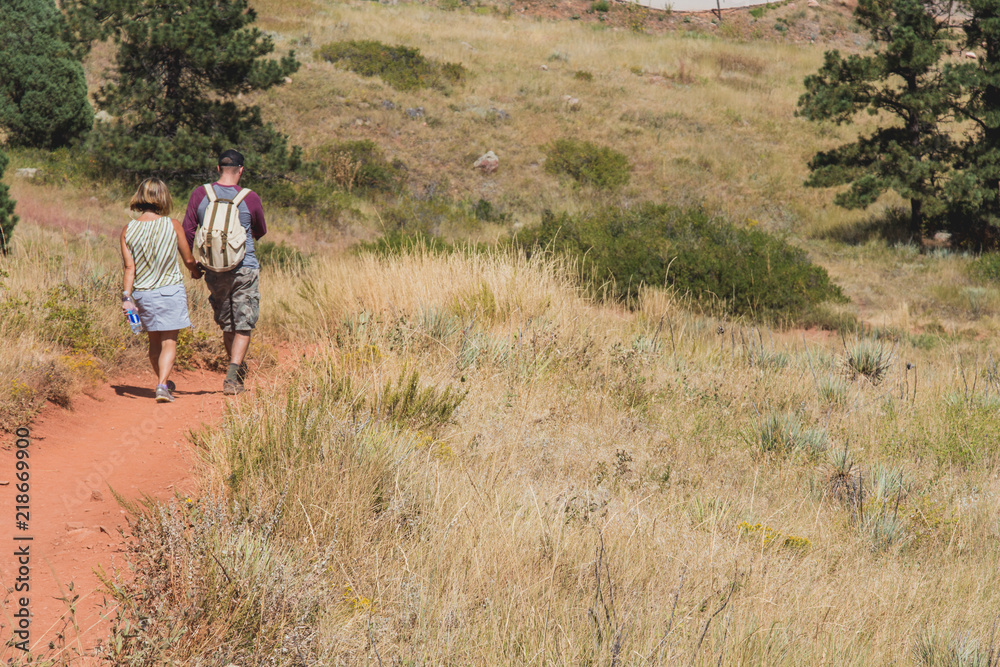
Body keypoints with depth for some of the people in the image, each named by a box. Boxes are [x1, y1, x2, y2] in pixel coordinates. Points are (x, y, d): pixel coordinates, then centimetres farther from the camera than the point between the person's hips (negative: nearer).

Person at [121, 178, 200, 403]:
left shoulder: (129, 229, -4)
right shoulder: (172, 225, -8)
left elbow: (129, 267, -7)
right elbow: (188, 259, 1)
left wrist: (126, 297, -4)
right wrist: (195, 270, 23)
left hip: (142, 293, 3)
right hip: (170, 290, -3)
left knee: (154, 341, 19)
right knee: (169, 342, 1)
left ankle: (163, 381, 34)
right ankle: (162, 385, -16)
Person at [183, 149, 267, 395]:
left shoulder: (200, 195, -3)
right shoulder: (249, 198, -8)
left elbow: (188, 232, -1)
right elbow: (261, 231, 9)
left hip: (215, 271, 3)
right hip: (246, 269, -3)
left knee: (227, 326, 18)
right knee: (243, 327, 1)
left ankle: (238, 372, 31)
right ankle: (232, 379, -12)